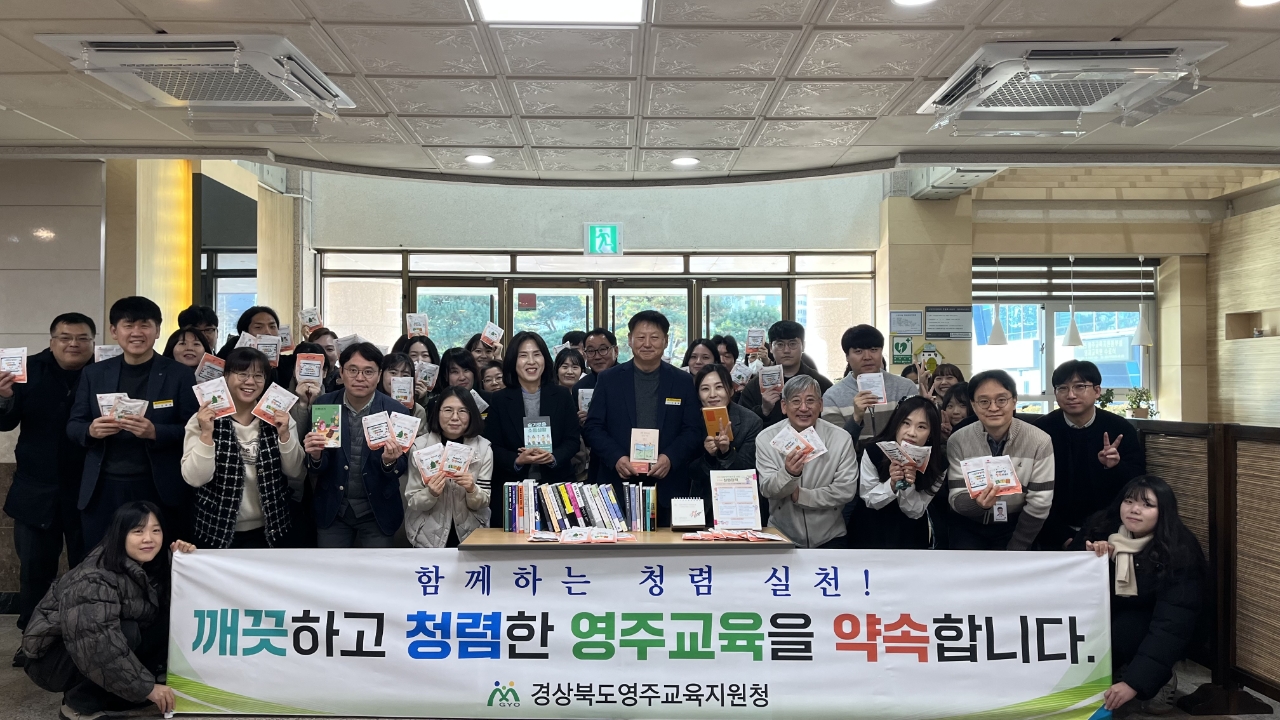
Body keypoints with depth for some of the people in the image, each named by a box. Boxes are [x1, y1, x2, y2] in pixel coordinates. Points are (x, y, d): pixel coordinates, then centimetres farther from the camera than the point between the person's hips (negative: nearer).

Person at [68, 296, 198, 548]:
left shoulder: (180, 375, -2)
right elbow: (73, 425, 10)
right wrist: (90, 430, -12)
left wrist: (155, 432, -22)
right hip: (103, 490, 3)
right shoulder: (93, 373, 8)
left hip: (160, 490, -3)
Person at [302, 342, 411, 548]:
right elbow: (316, 469, -5)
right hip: (332, 509, 1)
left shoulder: (396, 411, -12)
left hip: (378, 511, -1)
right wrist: (315, 455, -27)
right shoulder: (323, 405, -8)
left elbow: (401, 469, -6)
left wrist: (390, 462, -29)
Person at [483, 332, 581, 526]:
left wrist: (553, 457, -17)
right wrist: (517, 460, -18)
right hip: (511, 491, 0)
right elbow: (492, 447, 1)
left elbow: (573, 441, 3)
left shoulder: (562, 396, 6)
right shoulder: (499, 400, 4)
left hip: (556, 486, 1)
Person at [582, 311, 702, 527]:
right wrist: (616, 458, -13)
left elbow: (695, 430, 4)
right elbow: (593, 427, 3)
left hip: (667, 486, 1)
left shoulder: (683, 382, 8)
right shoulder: (609, 379, 7)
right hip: (618, 485, 0)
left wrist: (670, 457, -13)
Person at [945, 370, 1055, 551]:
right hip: (968, 526, 0)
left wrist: (1013, 551, -10)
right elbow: (956, 499, -9)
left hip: (1015, 526, 0)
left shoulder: (1039, 441, -11)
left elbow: (1039, 504, -9)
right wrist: (977, 502, -33)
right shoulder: (957, 441, -10)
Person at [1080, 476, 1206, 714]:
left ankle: (1157, 679, -8)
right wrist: (1087, 558, -27)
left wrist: (1133, 682, -39)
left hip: (1151, 631, -4)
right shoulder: (1100, 527, -10)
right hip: (1108, 617, 4)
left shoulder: (1178, 553, -22)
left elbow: (1172, 625, -30)